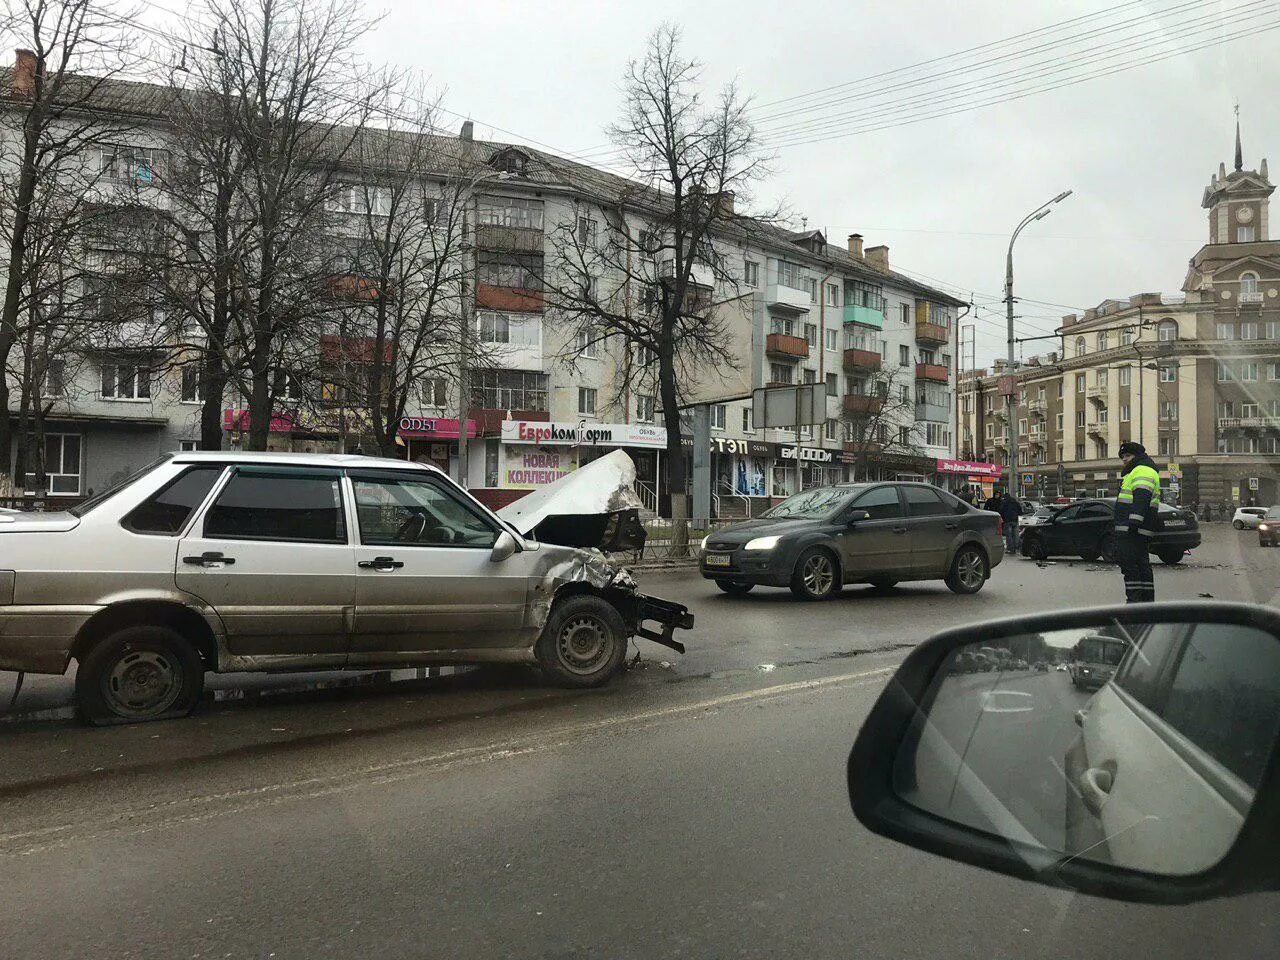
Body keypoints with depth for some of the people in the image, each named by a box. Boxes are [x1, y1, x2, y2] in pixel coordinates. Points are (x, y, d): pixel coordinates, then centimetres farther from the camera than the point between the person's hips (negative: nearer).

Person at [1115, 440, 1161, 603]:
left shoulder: (1142, 471, -11)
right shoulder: (1139, 471, 26)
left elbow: (1141, 498, -23)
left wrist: (1134, 522, -30)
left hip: (1133, 530, -12)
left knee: (1130, 566, -13)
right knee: (1142, 566, 14)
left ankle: (1134, 600, -13)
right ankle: (1147, 602, 20)